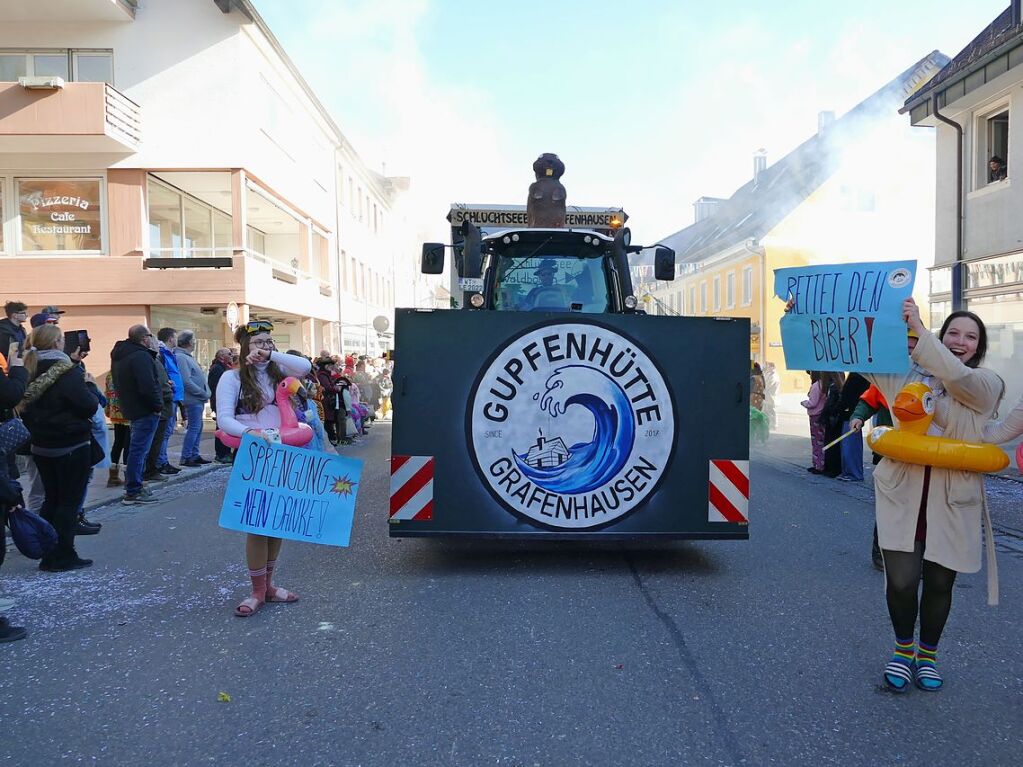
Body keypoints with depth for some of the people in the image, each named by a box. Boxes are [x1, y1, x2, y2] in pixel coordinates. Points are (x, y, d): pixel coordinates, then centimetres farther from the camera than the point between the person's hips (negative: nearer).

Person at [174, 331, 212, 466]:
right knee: (194, 427, -7)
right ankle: (186, 458, -2)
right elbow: (187, 382, -20)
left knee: (198, 427, 14)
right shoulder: (181, 357, -14)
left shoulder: (188, 357, 18)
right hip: (193, 400, -10)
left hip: (198, 400, 10)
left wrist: (205, 394, 9)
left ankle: (194, 455, 21)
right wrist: (204, 394, -15)